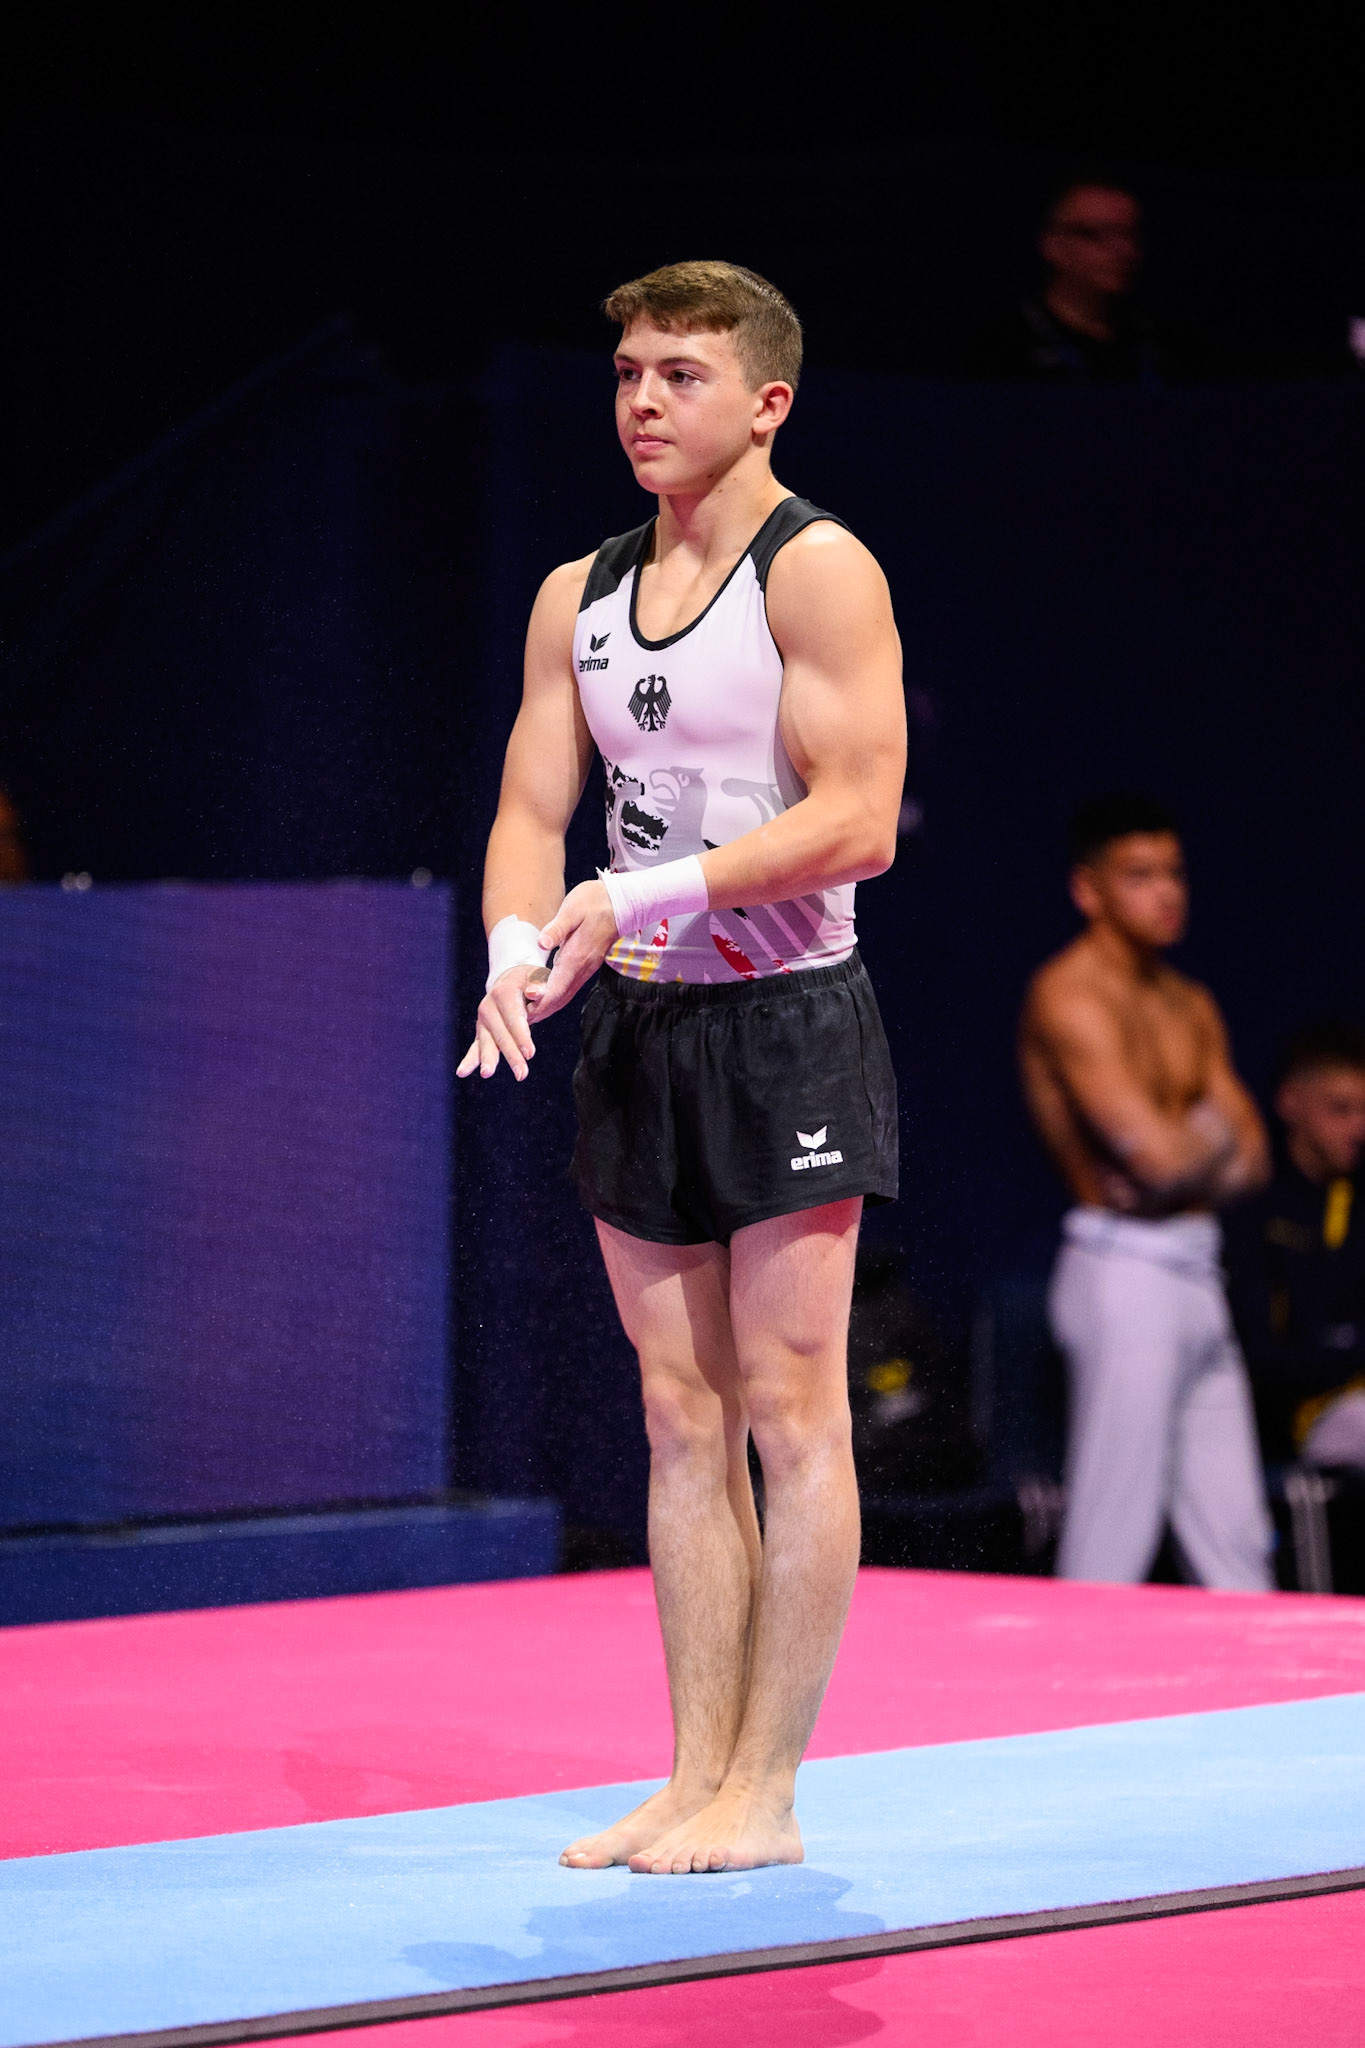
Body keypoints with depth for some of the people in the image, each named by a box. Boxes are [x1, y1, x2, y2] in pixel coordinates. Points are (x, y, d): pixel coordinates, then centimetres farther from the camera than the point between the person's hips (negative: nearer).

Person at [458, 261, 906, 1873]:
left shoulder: (818, 574, -7)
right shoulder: (575, 598, 13)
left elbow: (856, 819, -16)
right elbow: (532, 808, 9)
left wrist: (644, 898, -21)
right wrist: (519, 947, -13)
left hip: (786, 1024, -6)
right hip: (637, 1029, 7)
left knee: (787, 1409, -5)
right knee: (681, 1416, 7)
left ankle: (764, 1794, -3)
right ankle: (697, 1779, 10)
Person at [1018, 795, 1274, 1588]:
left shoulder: (1191, 1007, 17)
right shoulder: (1069, 995, -9)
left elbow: (1251, 1159, 11)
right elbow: (1155, 1152, -18)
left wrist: (1187, 1154, -10)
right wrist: (1213, 1135, 2)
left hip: (1198, 1275, 8)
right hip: (1125, 1274, -8)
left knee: (1235, 1537, 7)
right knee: (1113, 1534, -9)